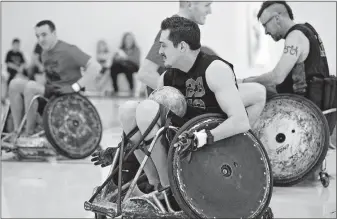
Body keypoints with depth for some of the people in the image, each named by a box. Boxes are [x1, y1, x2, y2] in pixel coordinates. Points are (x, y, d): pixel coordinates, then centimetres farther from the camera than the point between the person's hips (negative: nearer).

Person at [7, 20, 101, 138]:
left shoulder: (67, 50, -13)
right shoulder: (45, 53, 12)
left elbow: (95, 67, -21)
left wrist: (74, 87, -24)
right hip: (50, 92, 8)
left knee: (31, 87, -27)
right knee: (15, 84, -5)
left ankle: (29, 132, -16)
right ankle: (17, 131, -9)